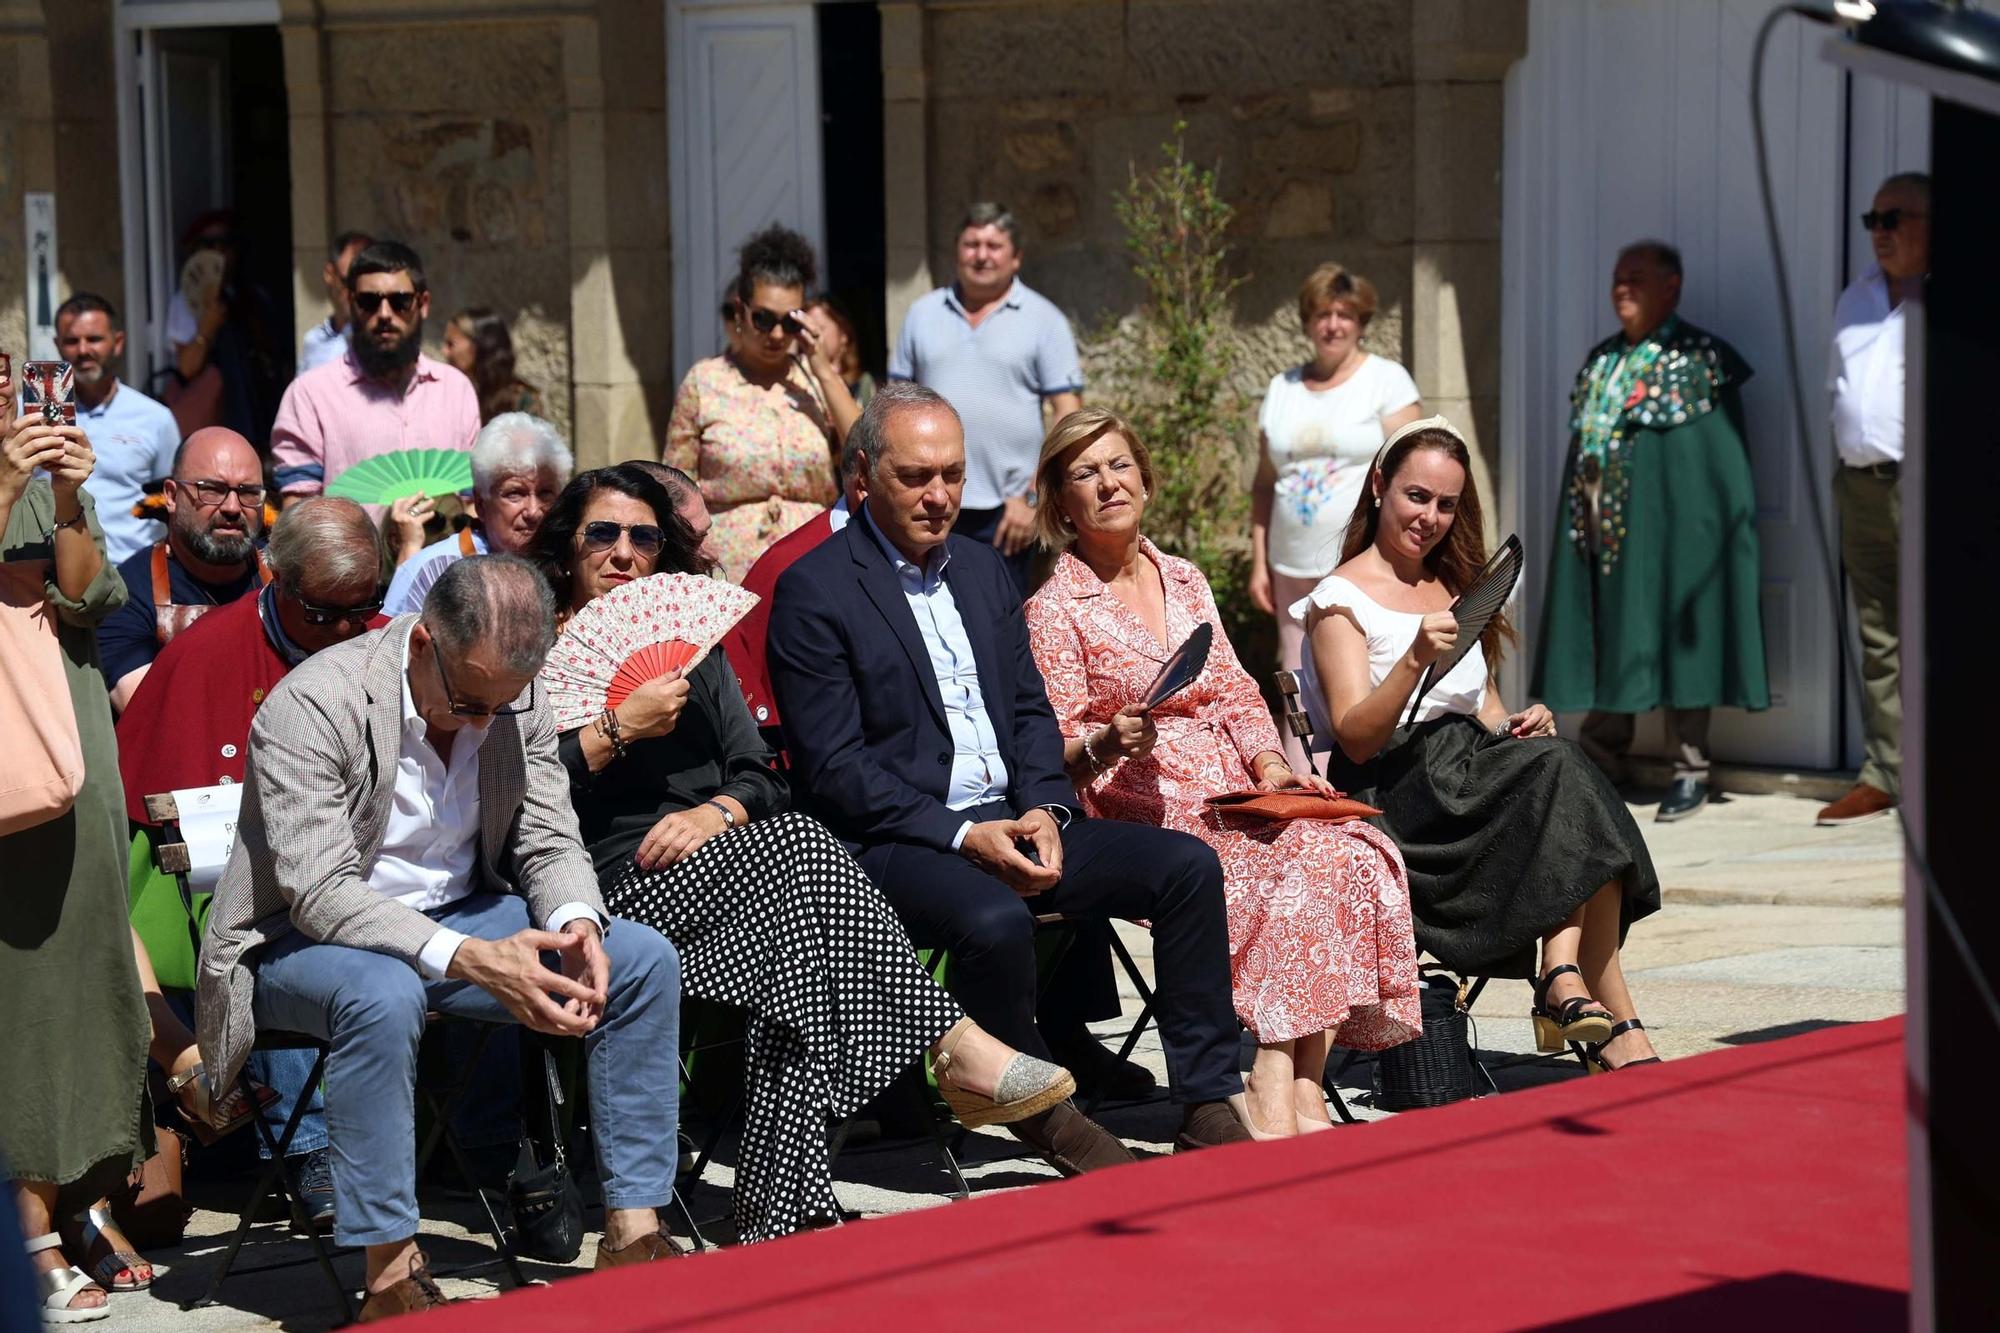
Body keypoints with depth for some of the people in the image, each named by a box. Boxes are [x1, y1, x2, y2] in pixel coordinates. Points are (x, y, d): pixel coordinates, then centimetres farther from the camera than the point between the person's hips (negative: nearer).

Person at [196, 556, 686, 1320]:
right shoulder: (314, 705, -23)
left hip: (459, 920, 6)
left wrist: (578, 925, -23)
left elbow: (549, 844, 2)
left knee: (643, 959, -11)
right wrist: (470, 961, -39)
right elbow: (319, 891, -28)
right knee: (384, 993, -40)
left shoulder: (518, 703, -3)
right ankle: (391, 1280, -32)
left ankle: (633, 1232, -8)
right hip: (304, 940, -6)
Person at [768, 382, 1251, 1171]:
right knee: (993, 920, -37)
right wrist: (962, 836, -19)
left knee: (1187, 866, -10)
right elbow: (834, 768, -11)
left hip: (1014, 821, 7)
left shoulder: (983, 569, 18)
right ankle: (1040, 1113, -12)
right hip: (896, 841, -7)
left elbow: (1030, 710, 17)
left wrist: (1044, 811, -4)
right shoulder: (814, 591, -5)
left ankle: (1205, 1107, -7)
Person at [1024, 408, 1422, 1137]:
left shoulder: (1184, 582, 21)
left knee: (1357, 855, -23)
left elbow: (1235, 695, 17)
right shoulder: (1055, 609, 2)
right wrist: (1107, 743, -25)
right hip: (1142, 806, -6)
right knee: (1305, 852, -30)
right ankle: (1278, 1091, -32)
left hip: (1232, 793, 6)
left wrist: (1268, 763, -1)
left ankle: (1292, 1089, -26)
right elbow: (1055, 751, -4)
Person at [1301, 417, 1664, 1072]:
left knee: (1555, 762, -29)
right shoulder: (1343, 598, 2)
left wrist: (1519, 725, 2)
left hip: (1474, 773, 6)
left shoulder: (1456, 589, 25)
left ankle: (1565, 986, -40)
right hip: (1397, 791, -6)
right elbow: (1357, 738, -9)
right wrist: (1417, 658, -25)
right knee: (1562, 772, -31)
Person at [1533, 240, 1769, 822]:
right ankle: (1604, 757, 19)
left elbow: (1720, 460, -9)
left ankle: (1691, 769, 4)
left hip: (1664, 518, -6)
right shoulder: (1601, 360, 16)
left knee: (1672, 635, -3)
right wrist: (1581, 518, 12)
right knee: (1606, 636, 9)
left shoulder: (1701, 358, -4)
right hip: (1598, 522, 6)